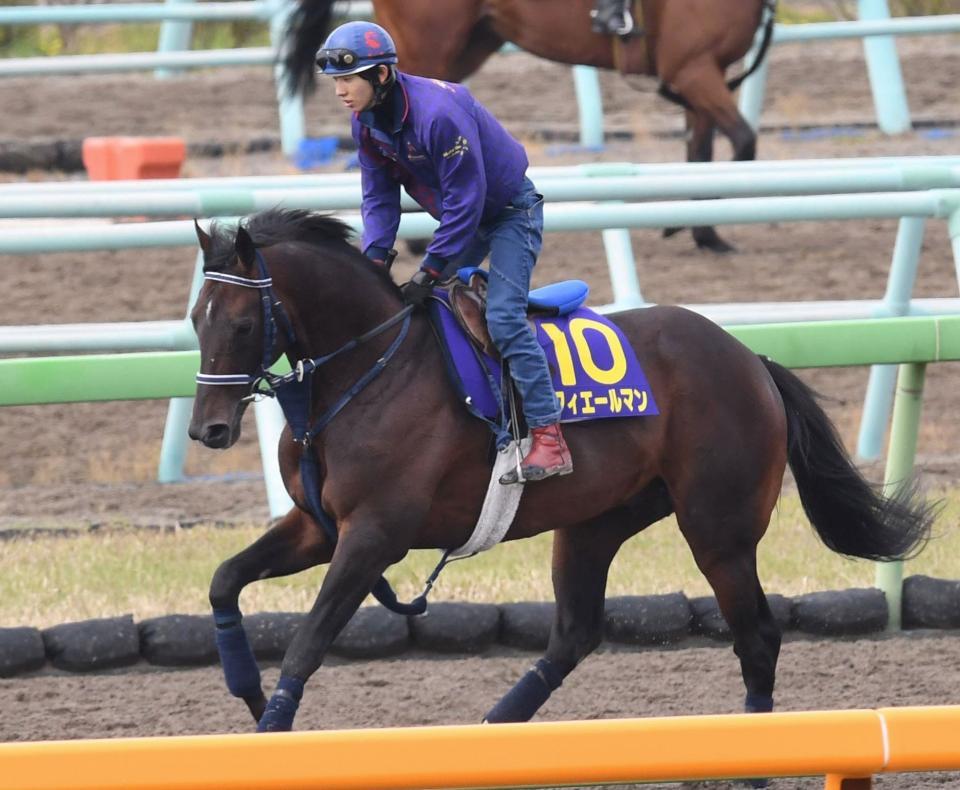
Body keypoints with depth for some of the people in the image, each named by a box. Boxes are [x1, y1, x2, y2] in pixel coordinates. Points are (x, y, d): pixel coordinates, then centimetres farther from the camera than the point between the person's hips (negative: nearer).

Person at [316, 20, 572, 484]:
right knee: (422, 311, 8)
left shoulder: (438, 113, -35)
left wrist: (431, 270, -29)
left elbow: (464, 200, -31)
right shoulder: (366, 123, -8)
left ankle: (549, 440, -24)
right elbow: (379, 198, 0)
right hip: (466, 218, 9)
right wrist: (373, 261, -16)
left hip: (511, 212, -9)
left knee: (503, 316, -22)